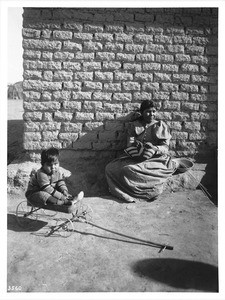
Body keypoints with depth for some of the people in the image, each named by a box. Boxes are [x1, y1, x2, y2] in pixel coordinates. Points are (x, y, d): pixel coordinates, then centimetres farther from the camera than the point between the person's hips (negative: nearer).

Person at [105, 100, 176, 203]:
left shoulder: (161, 126, 10)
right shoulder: (133, 125, 13)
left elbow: (165, 147, 1)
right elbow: (130, 145, 2)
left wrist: (154, 149, -22)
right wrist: (139, 148, -21)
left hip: (156, 158, -4)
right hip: (135, 158, 4)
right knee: (110, 168, -22)